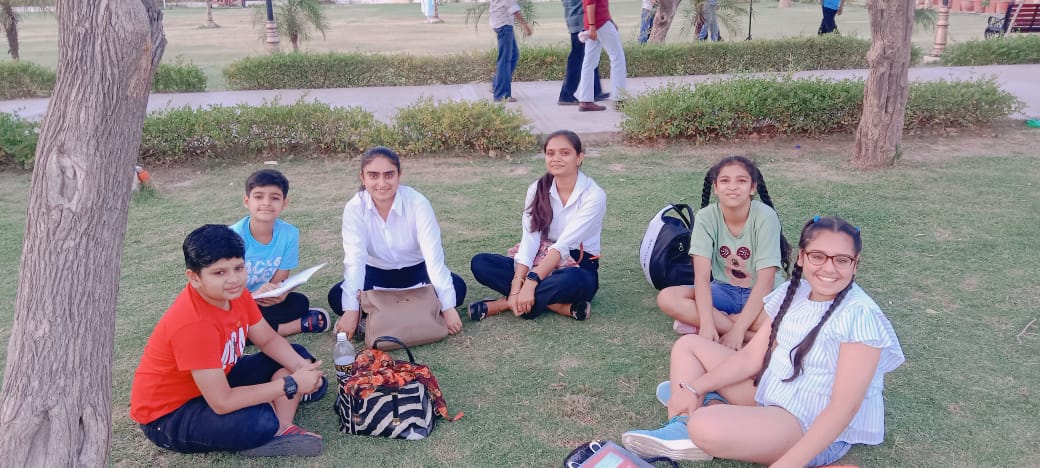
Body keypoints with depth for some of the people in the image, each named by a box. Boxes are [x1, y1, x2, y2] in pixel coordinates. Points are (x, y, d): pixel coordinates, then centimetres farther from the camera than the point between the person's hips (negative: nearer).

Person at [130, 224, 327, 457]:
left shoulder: (234, 292, -10)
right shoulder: (193, 323, -34)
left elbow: (268, 339, 3)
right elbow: (222, 402, -34)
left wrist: (302, 368, -17)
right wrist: (291, 385, -29)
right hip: (168, 414, -9)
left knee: (297, 356, 3)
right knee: (261, 420, -36)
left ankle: (281, 430, -13)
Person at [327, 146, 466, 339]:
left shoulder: (417, 203, -24)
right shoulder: (355, 207, -20)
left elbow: (433, 254, -30)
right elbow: (354, 258, -29)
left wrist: (448, 307, -37)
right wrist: (351, 310, -42)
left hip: (415, 270, 0)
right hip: (376, 272, 1)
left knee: (457, 287, -26)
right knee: (337, 297, -25)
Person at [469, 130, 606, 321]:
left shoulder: (594, 195, -14)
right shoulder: (537, 189, -1)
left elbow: (564, 244, -25)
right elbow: (529, 239, -12)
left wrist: (532, 281, -34)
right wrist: (517, 286, -26)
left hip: (578, 271, -4)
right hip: (540, 265, 4)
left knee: (572, 280, -41)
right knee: (480, 263, -16)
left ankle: (506, 303, -22)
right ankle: (557, 304, -23)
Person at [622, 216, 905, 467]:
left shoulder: (860, 316, -21)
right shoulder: (793, 292, 2)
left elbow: (844, 406, -24)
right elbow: (752, 357, 4)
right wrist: (696, 388, -7)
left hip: (816, 429, -8)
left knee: (706, 427, -35)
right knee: (688, 345, 8)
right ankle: (683, 430, -8)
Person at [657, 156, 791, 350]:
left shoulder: (765, 217, -21)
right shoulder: (706, 217, -14)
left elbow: (765, 281, -24)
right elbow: (702, 276, -20)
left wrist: (738, 329, -32)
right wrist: (707, 323, -35)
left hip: (762, 295, -1)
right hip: (724, 290, 2)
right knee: (667, 298, -23)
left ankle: (707, 322, -20)